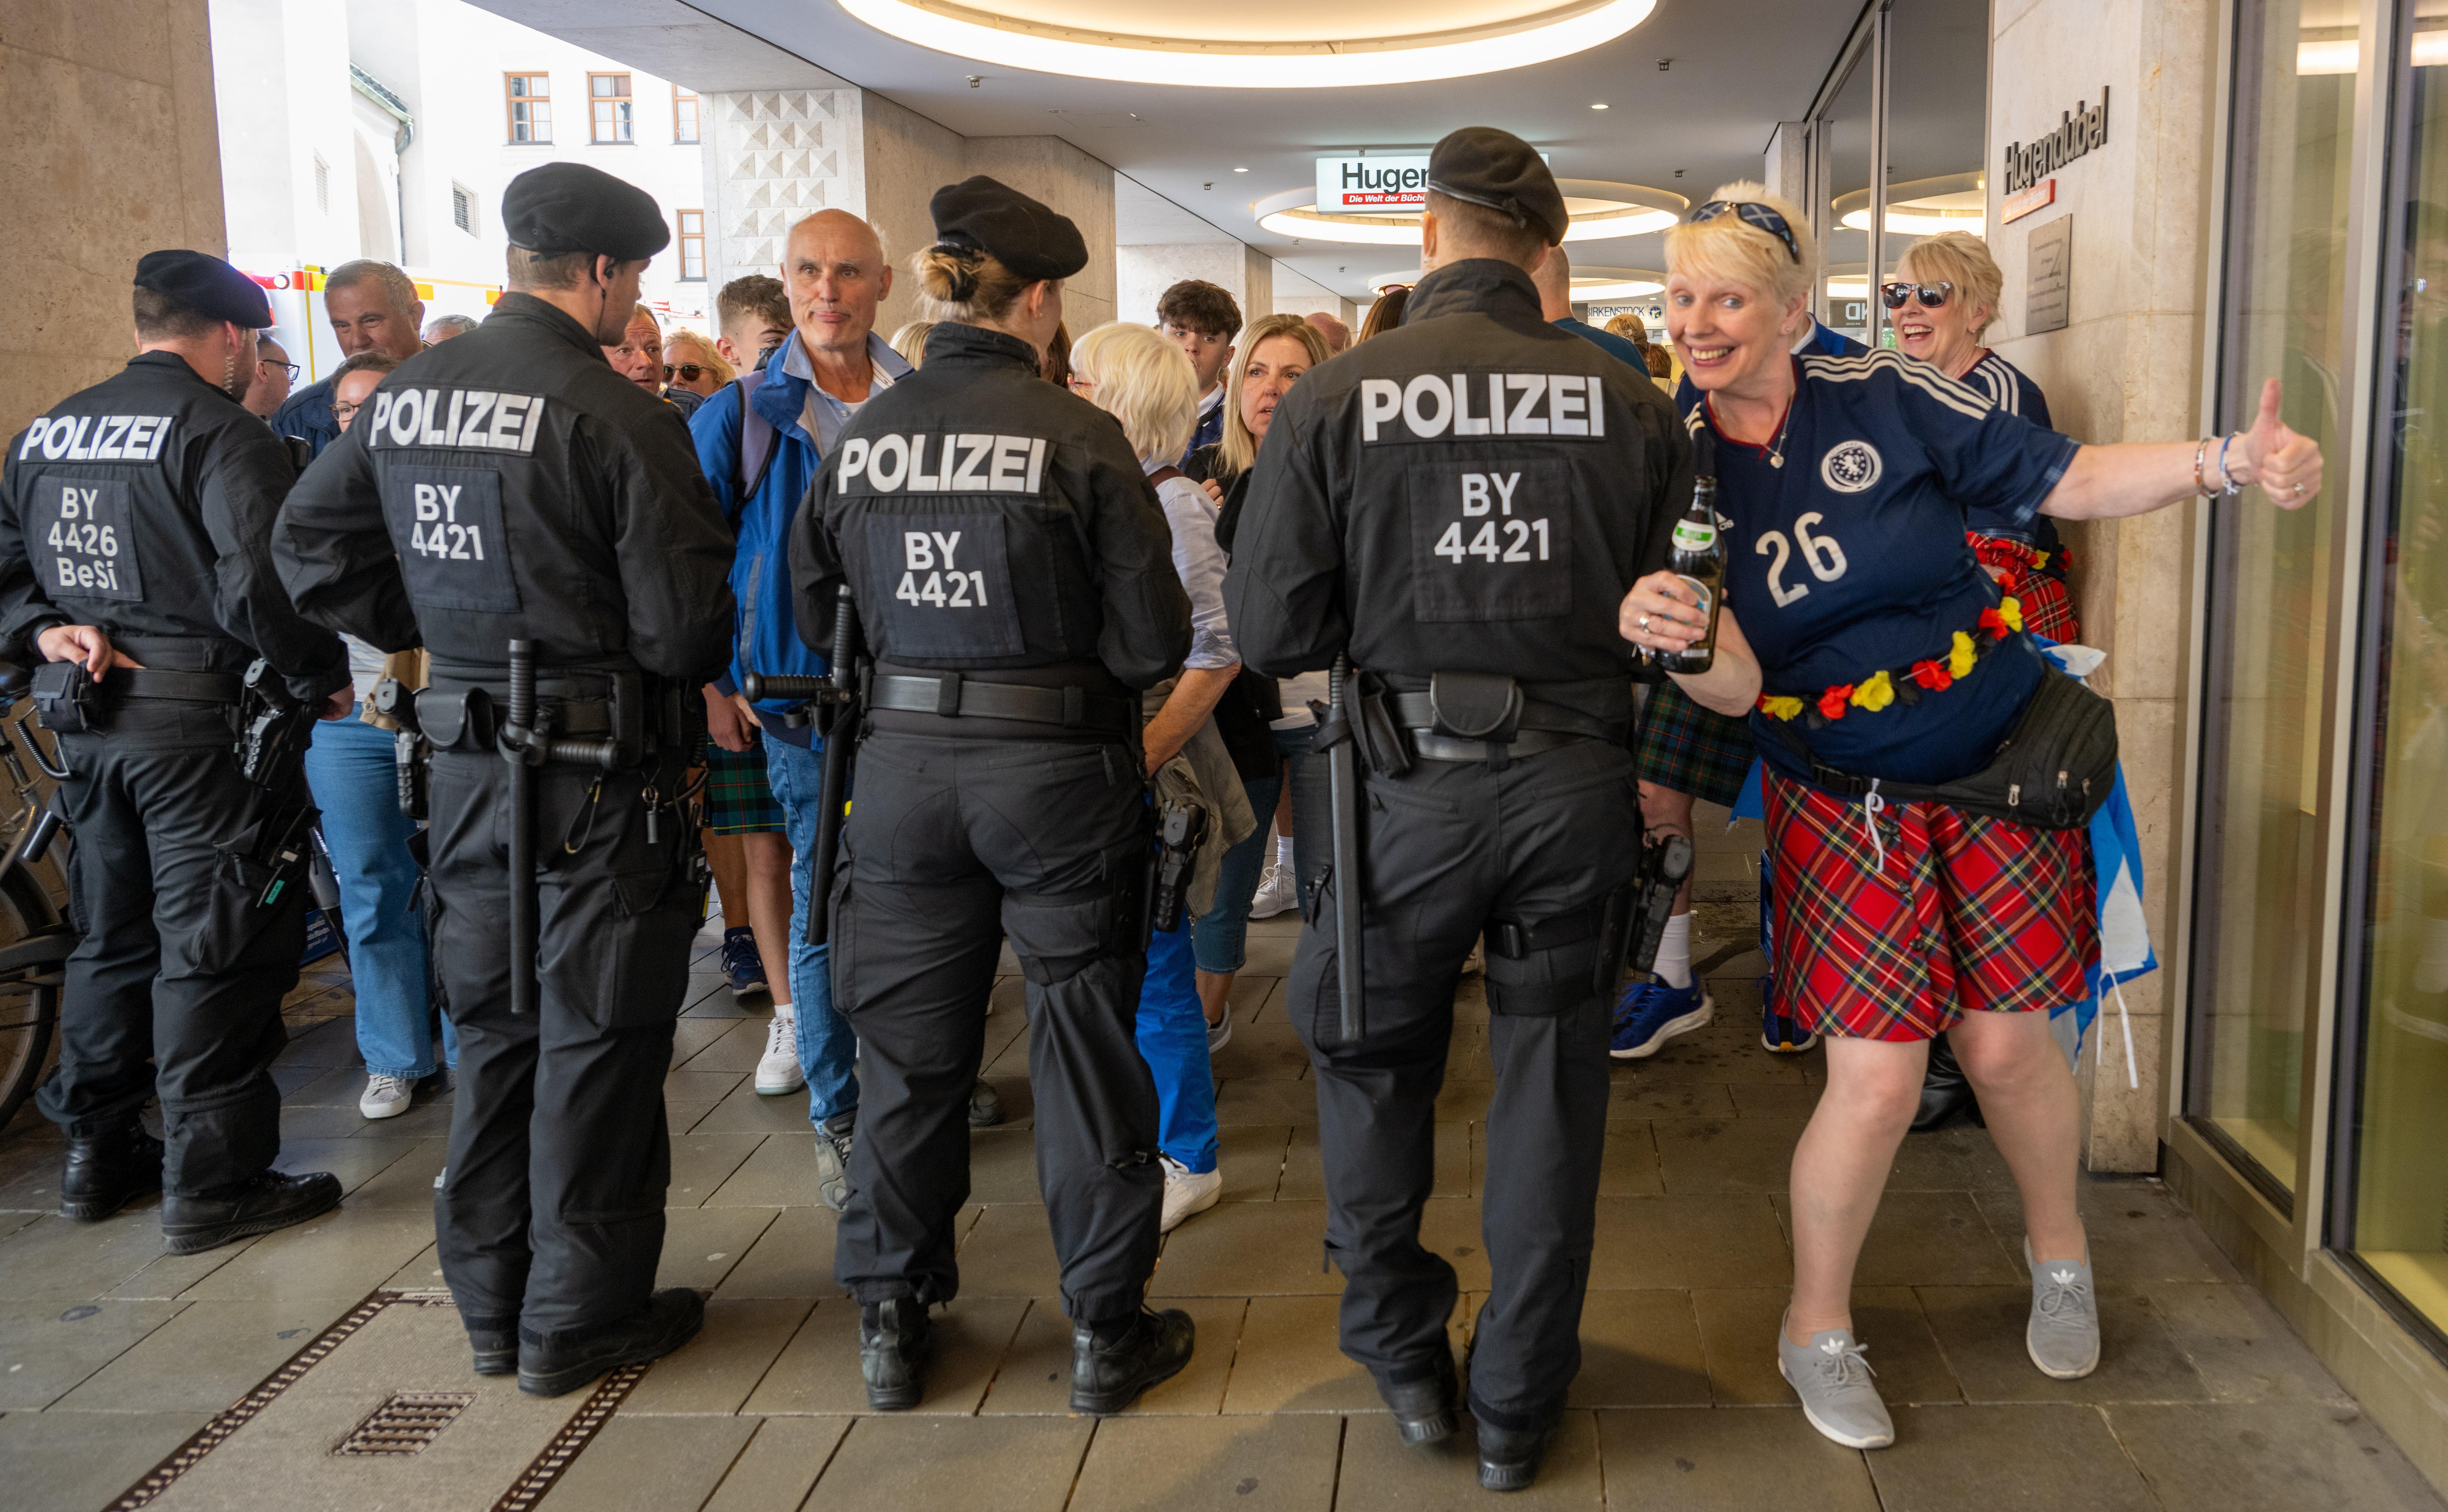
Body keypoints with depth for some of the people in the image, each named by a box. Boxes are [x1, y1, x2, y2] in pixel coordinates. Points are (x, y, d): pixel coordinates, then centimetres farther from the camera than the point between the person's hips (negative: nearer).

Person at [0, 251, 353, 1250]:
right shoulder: (224, 433, -12)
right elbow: (258, 589, -20)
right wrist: (323, 681, -8)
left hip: (87, 717, 8)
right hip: (201, 717, -8)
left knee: (114, 933, 18)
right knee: (213, 944, -1)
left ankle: (96, 1155, 29)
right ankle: (211, 1184, 3)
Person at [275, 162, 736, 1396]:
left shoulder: (406, 394, 5)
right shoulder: (615, 416, -16)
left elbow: (309, 547, 12)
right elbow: (682, 629, -17)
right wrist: (700, 668, 5)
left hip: (467, 761, 7)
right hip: (603, 770, -6)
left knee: (493, 1025, 18)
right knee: (598, 1038, 6)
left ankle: (492, 1302, 30)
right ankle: (578, 1318, 17)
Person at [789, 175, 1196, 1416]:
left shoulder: (860, 435, 0)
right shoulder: (1077, 435, -11)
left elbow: (812, 610, 6)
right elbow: (1153, 638, -12)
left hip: (903, 764, 3)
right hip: (1055, 768, -3)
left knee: (906, 1040, 15)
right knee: (1083, 1042, 10)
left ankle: (891, 1324, 26)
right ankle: (1106, 1331, 21)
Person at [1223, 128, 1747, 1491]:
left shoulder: (1334, 399, -7)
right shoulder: (1630, 402, -3)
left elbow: (1270, 631, -6)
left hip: (1411, 780, -1)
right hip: (1579, 779, 2)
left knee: (1374, 1055, 21)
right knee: (1552, 1083, 14)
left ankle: (1406, 1355, 32)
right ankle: (1519, 1406, 26)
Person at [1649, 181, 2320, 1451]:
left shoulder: (1887, 401, -9)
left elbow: (2068, 482, -5)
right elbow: (1726, 684, -10)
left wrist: (2230, 462, -19)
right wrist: (1648, 624, -32)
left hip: (2000, 768, 0)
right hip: (1844, 806, 0)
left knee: (2007, 1043, 8)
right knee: (1876, 1076, -6)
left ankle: (2058, 1251, 41)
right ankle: (1816, 1333, 19)